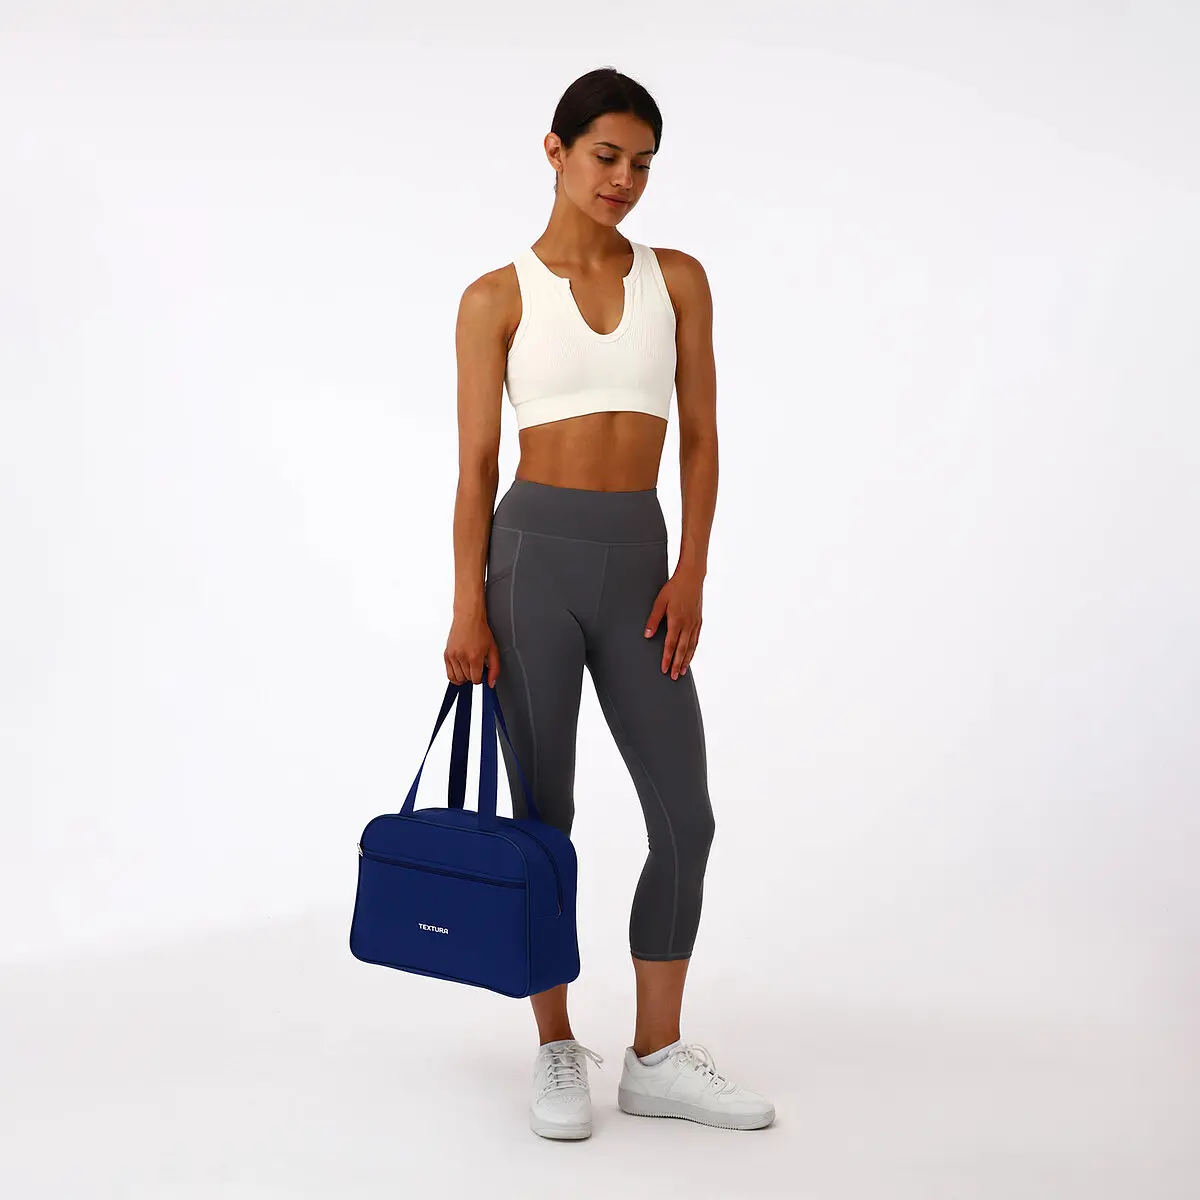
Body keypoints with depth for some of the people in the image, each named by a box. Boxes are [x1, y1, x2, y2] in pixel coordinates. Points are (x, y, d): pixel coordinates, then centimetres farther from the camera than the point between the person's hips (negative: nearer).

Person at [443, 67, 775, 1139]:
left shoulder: (678, 280, 9)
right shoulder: (496, 299, 1)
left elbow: (701, 437, 7)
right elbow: (476, 460, 0)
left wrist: (691, 574, -2)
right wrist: (468, 607, -5)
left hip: (639, 559, 3)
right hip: (535, 552, -3)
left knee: (686, 818, 2)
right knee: (544, 815, 5)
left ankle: (657, 1060, 17)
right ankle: (557, 1052, 21)